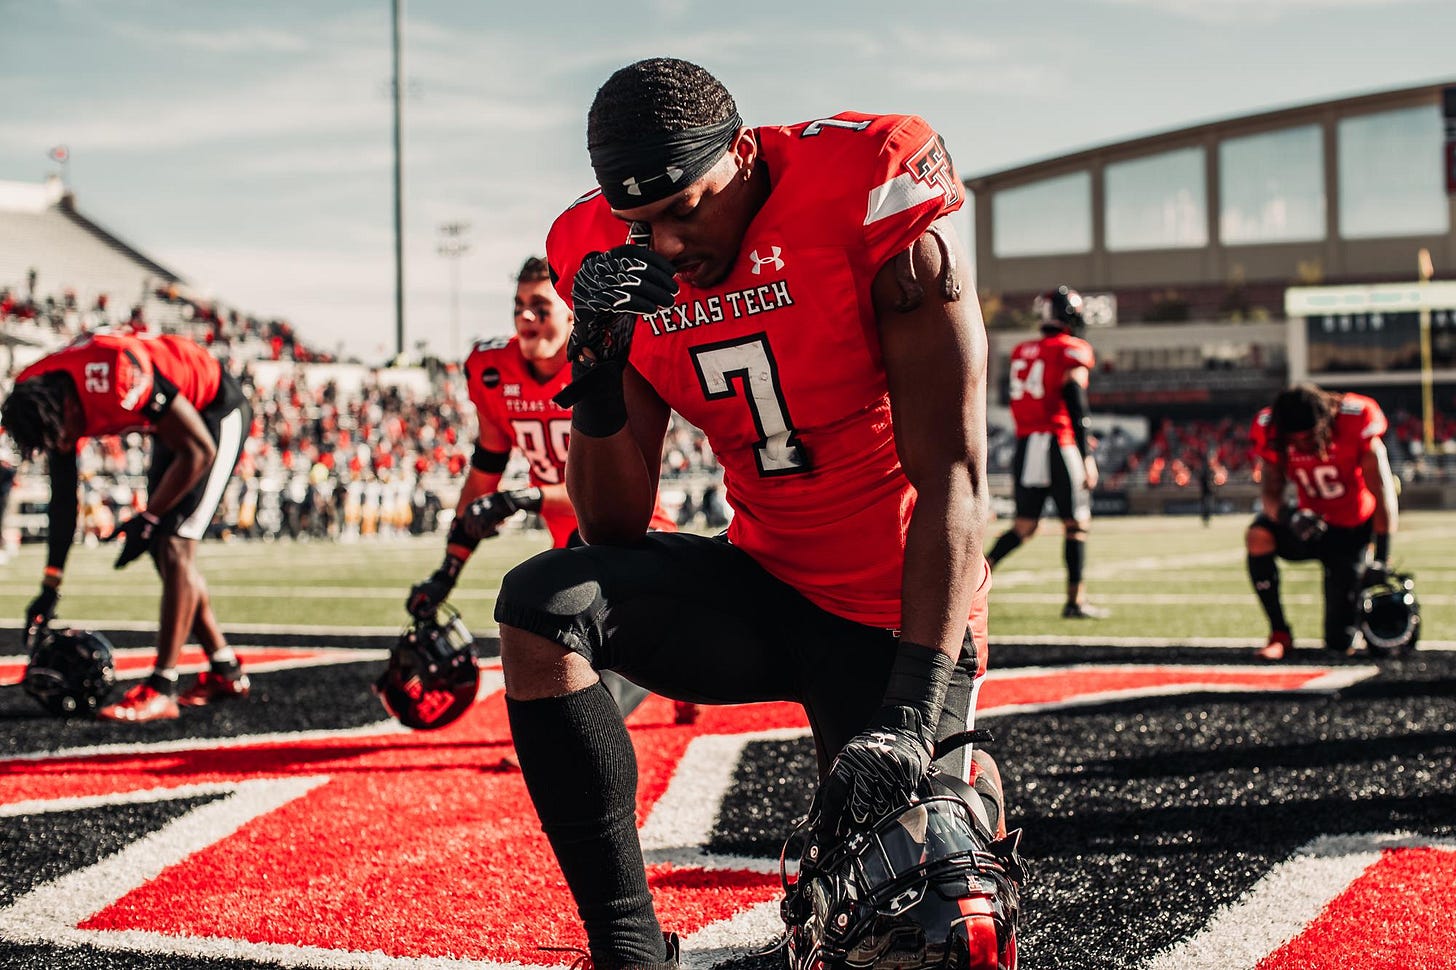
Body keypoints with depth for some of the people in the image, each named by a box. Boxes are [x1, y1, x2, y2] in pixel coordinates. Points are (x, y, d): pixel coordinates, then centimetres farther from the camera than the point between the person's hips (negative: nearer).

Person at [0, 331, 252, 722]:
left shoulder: (118, 379, -37)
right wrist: (51, 584, 4)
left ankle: (161, 689, -16)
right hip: (178, 419, 8)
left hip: (217, 410, -8)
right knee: (165, 553, 7)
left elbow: (199, 451, -25)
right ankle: (225, 671, 18)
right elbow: (63, 497, 2)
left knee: (174, 546, -15)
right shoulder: (42, 398, -11)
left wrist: (147, 520, -19)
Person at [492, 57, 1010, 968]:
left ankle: (969, 782, 32)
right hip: (764, 584, 4)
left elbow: (953, 481, -22)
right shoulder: (621, 261, -4)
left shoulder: (870, 204, -19)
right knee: (544, 605, -22)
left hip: (894, 617, -4)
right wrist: (599, 364, -20)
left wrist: (910, 714, -29)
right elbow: (616, 531, -2)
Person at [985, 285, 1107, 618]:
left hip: (1025, 447, 6)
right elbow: (1077, 408, -13)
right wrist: (1087, 457, -11)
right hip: (1058, 446, -6)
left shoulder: (1022, 352, 14)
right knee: (1076, 525, 4)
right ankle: (1075, 601, 4)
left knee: (1024, 526, 13)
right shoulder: (1071, 354, -7)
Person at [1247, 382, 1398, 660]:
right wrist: (1286, 515, -41)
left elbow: (1382, 490, -18)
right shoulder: (1274, 432, -16)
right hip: (1311, 522, 2)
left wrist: (1382, 559, -20)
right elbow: (1269, 491, -15)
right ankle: (1280, 634, -20)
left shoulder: (1354, 423, -23)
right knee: (1258, 537, -34)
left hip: (1351, 531, -2)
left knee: (1341, 643, -5)